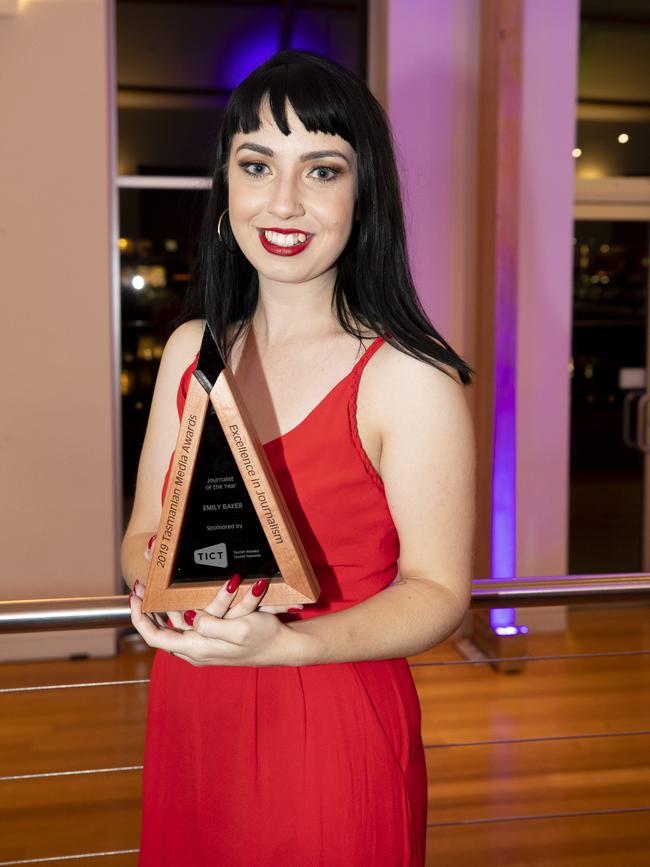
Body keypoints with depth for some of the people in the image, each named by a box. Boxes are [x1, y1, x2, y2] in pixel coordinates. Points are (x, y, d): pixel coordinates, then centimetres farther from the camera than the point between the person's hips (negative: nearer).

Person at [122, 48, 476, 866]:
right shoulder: (191, 351, 1)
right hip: (187, 725, 5)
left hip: (335, 734, -5)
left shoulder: (410, 379, -17)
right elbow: (143, 534, 7)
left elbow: (437, 589, -13)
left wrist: (282, 643, -26)